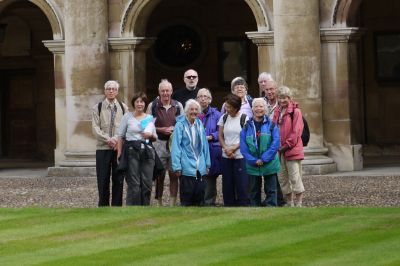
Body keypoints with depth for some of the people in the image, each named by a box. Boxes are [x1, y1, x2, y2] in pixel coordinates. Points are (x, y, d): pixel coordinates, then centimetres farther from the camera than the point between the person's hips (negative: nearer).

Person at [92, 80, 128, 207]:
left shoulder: (123, 107, 7)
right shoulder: (97, 108, 5)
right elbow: (95, 128, -2)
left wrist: (117, 139, -14)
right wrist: (108, 139, -15)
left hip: (120, 147, 1)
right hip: (102, 148, -1)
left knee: (118, 179, 2)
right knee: (103, 180, 1)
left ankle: (117, 206, 7)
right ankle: (103, 207, 7)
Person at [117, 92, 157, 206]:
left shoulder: (150, 118, 14)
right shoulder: (127, 116, 5)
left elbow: (155, 137, 20)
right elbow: (121, 136, 3)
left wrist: (151, 135, -4)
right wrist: (119, 154, -5)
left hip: (147, 152, 3)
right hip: (132, 151, -3)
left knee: (147, 183, 1)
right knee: (134, 184, -7)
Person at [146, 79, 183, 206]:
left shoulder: (178, 106, 9)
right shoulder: (152, 106, 3)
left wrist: (175, 130, -6)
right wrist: (162, 130, -10)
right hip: (159, 144, -1)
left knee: (174, 175, -1)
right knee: (159, 175, 2)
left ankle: (172, 204, 5)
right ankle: (159, 203, 10)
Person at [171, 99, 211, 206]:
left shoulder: (199, 124, 9)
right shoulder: (180, 125, -8)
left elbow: (204, 144, 14)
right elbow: (175, 147, -9)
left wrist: (207, 164, 12)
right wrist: (177, 167, -13)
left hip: (200, 168, 5)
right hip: (186, 168, -5)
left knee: (199, 194, 8)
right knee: (186, 196, -3)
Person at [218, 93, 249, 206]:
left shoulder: (244, 118, -4)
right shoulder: (224, 118, 8)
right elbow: (220, 136, 9)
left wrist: (233, 148, -11)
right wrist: (226, 148, -8)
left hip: (240, 156, -4)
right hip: (226, 157, 4)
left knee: (242, 184, -6)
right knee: (227, 184, 6)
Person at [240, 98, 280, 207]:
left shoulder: (271, 125, -1)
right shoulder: (247, 126, 4)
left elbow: (275, 144, -9)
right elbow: (243, 147, -2)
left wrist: (264, 159, -16)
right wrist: (254, 161, -13)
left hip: (269, 165, -2)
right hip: (252, 165, 2)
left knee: (271, 191, 1)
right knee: (254, 191, 10)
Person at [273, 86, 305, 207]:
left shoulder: (295, 111, -6)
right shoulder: (277, 112, 13)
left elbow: (296, 132, -11)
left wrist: (286, 146, -12)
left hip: (292, 150, -7)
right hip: (280, 151, 7)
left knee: (295, 178, -7)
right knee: (282, 178, 9)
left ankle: (298, 204, -5)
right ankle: (289, 203, 18)